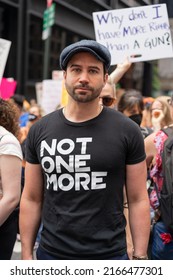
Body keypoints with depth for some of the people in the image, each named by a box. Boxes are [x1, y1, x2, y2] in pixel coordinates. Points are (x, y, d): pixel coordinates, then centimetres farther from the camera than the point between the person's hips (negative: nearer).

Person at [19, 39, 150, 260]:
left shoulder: (127, 131, -5)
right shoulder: (40, 130, 1)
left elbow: (138, 200, -3)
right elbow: (32, 199, 5)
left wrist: (140, 257, -6)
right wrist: (26, 254, 2)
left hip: (109, 255, -1)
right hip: (51, 254, 2)